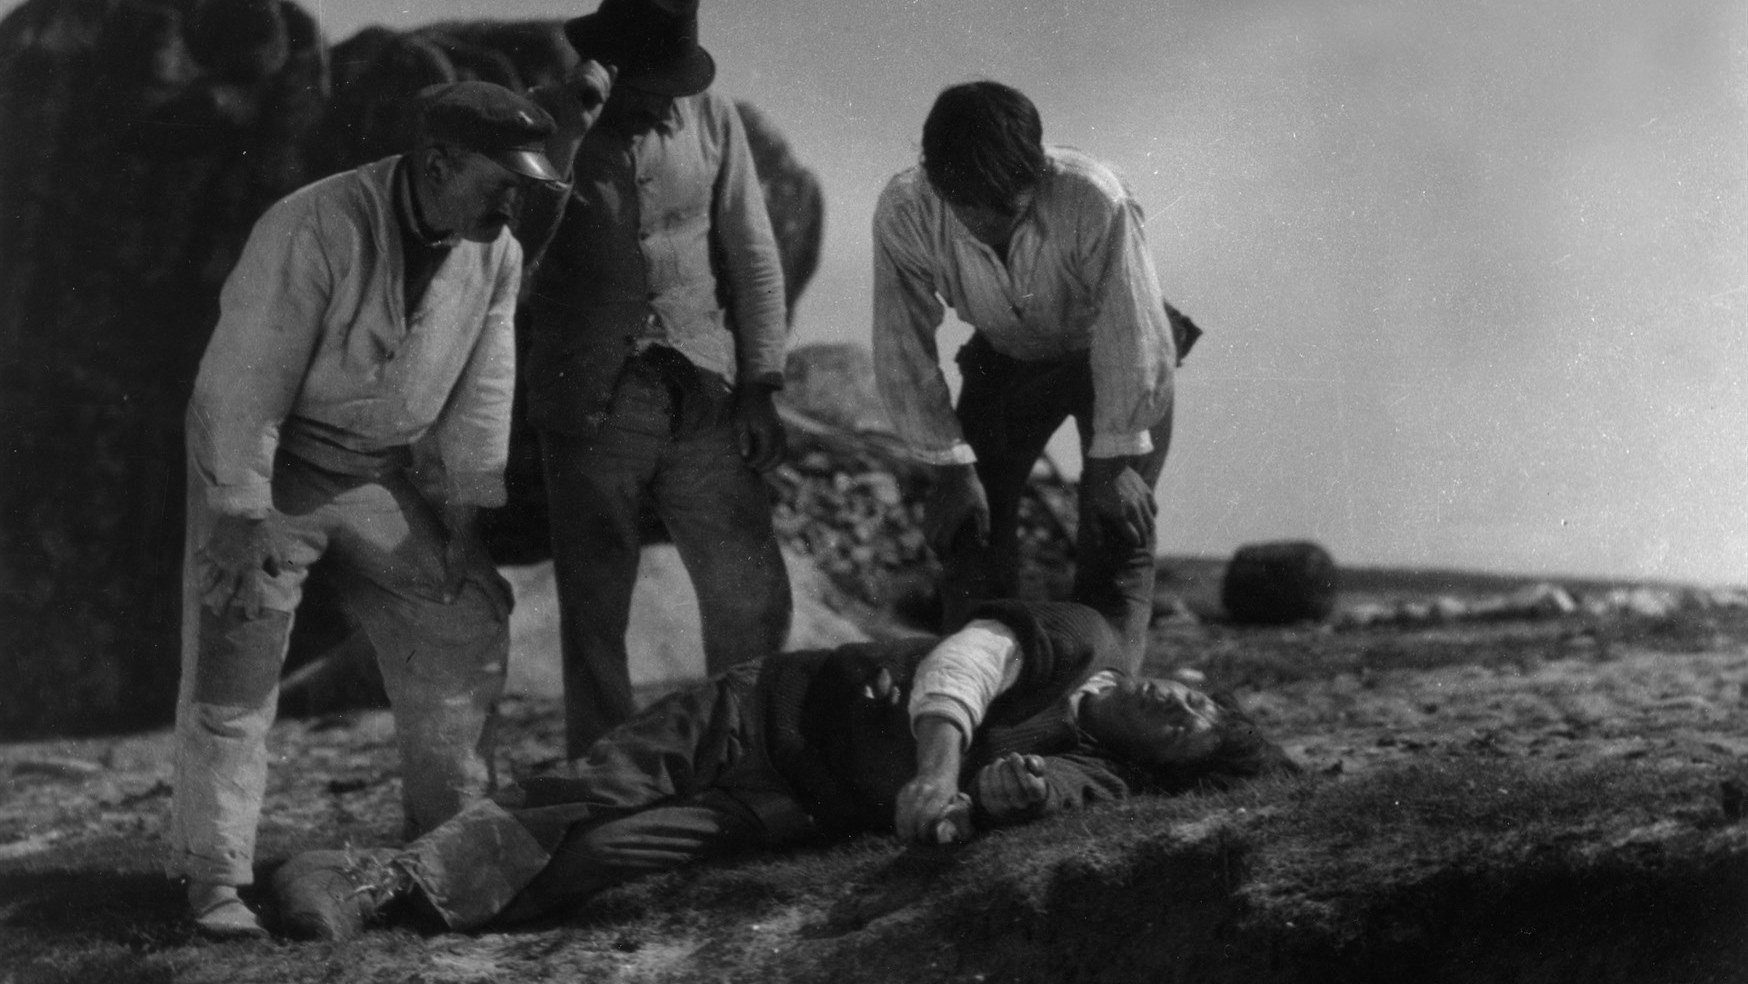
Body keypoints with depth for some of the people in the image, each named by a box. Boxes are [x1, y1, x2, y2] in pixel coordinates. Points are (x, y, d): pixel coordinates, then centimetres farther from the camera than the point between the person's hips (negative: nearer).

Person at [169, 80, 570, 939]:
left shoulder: (496, 255, -5)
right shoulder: (314, 229, -26)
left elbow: (479, 391, 4)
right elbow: (247, 379, -24)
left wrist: (462, 516, 3)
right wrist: (241, 519, -25)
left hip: (377, 476, 6)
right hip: (265, 464, -6)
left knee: (468, 619, 3)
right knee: (233, 659, -10)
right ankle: (213, 878, -4)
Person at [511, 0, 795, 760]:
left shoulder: (710, 117, 2)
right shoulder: (545, 119, -3)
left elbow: (752, 254, 7)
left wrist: (759, 385, 3)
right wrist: (567, 128, -22)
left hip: (704, 397, 2)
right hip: (591, 404, -2)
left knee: (752, 596, 3)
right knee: (594, 611, 4)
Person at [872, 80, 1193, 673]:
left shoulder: (1095, 201, -40)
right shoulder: (904, 214, -30)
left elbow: (1132, 337, -29)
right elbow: (901, 349, -21)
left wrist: (1114, 459, -23)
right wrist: (950, 466, -21)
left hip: (1111, 358, -3)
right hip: (1007, 356, 3)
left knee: (1117, 526, -11)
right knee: (968, 523, -3)